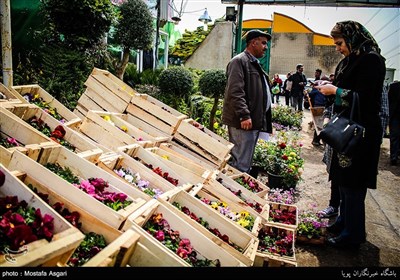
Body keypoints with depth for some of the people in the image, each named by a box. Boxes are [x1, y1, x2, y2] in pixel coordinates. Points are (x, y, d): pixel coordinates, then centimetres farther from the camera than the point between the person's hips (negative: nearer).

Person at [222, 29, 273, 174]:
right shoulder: (239, 61, -9)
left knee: (246, 162, 15)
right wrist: (244, 115, -24)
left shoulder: (254, 63, 23)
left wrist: (264, 120, 24)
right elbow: (235, 92, -19)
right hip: (244, 122, -10)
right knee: (241, 163, -8)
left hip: (254, 121, 10)